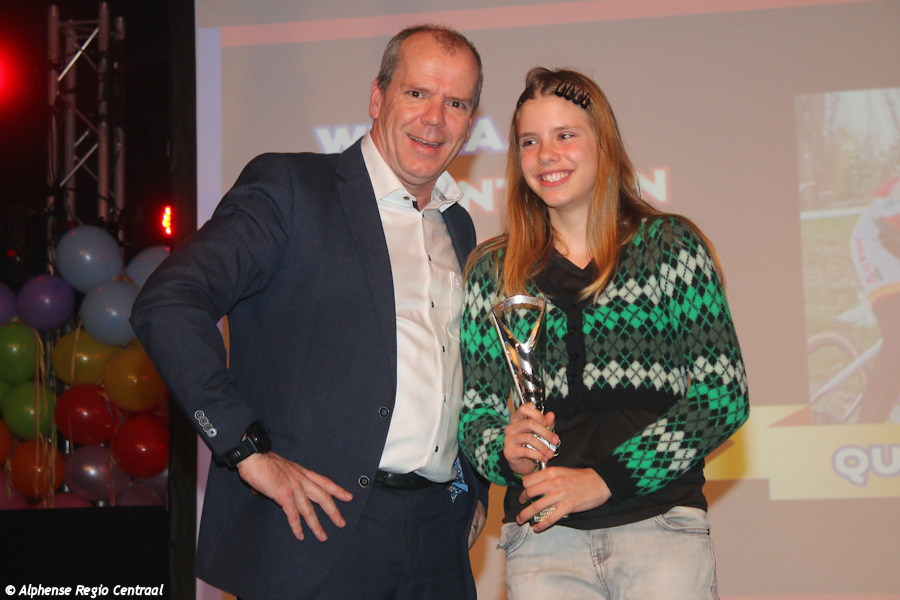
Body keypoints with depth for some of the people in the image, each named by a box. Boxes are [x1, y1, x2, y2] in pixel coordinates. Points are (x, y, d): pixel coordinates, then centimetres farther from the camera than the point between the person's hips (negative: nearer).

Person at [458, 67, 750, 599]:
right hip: (541, 535, 2)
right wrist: (506, 452, -12)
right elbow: (475, 412, 12)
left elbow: (724, 395, -3)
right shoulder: (493, 272, 10)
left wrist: (603, 479, -11)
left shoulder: (671, 246, 3)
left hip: (661, 523, -1)